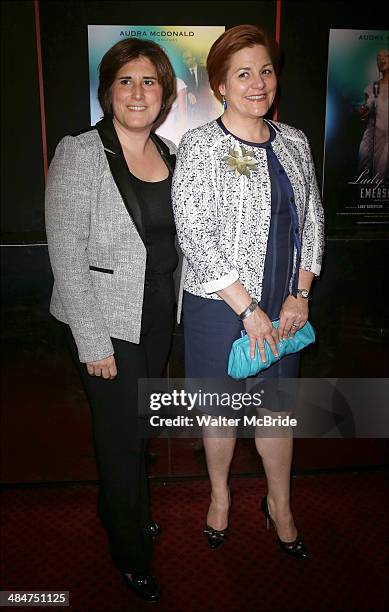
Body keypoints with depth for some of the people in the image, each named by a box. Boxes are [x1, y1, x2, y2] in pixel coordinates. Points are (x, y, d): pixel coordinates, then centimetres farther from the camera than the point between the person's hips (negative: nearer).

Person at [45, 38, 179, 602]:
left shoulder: (168, 154, 6)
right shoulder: (78, 155, -14)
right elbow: (67, 257, -17)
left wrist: (174, 307, 10)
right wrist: (93, 343, -17)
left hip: (160, 317, 6)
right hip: (107, 322, -6)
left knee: (138, 423, 21)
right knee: (122, 435, 7)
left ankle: (121, 510, 49)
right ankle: (131, 555, 32)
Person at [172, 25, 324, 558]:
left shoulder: (295, 144, 7)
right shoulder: (201, 146, -9)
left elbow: (312, 221, 10)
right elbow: (194, 235, -16)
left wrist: (300, 294, -2)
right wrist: (247, 308, -17)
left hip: (283, 307, 4)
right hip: (220, 306, -4)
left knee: (277, 405, 15)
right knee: (223, 409, 12)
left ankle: (280, 503, 38)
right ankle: (220, 494, 39)